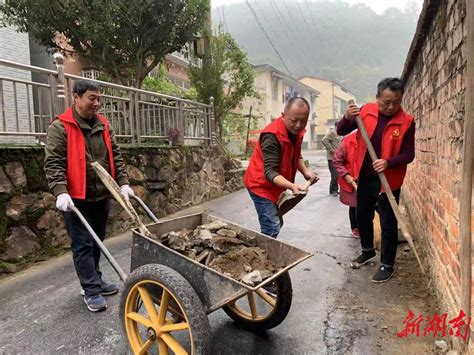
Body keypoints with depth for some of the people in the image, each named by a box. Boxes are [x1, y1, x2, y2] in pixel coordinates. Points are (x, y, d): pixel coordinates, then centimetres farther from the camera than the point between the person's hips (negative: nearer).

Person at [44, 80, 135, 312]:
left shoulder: (104, 125, 10)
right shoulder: (60, 127, -7)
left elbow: (116, 157, 11)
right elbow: (53, 163, -13)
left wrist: (123, 183, 2)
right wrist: (61, 192, -24)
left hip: (101, 196, 6)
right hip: (76, 198, -6)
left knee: (97, 242, 15)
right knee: (83, 244, 0)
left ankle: (95, 281, 30)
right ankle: (91, 291, 9)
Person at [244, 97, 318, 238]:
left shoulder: (296, 130, -1)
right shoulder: (272, 136, -28)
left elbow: (296, 156, 15)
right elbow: (270, 172, -32)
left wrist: (305, 171, -3)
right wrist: (292, 186, -47)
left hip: (275, 185, 9)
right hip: (262, 185, -9)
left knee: (276, 224, 17)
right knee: (272, 229, -14)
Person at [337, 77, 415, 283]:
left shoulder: (406, 122, -12)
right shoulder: (366, 111, -4)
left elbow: (409, 154, -10)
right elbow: (341, 132, 0)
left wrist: (388, 163, -28)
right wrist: (347, 118, -21)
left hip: (388, 181, -4)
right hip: (365, 177, 4)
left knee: (388, 224, 3)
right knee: (362, 217, 19)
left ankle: (387, 265, 21)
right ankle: (368, 251, 42)